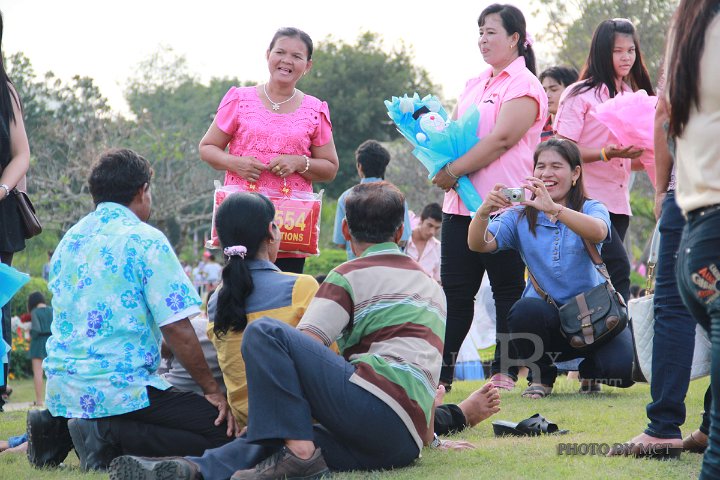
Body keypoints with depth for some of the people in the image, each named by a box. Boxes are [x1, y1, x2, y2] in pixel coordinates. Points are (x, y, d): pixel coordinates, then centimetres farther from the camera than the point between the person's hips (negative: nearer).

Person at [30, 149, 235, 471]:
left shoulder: (70, 239, 14)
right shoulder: (146, 240, -8)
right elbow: (177, 329, -13)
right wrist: (212, 390, -3)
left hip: (61, 385, 8)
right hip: (119, 388, -8)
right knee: (219, 432, -5)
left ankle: (58, 427, 9)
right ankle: (108, 435, -17)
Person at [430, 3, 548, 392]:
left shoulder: (524, 86, -5)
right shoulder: (474, 85, 20)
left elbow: (502, 139, -16)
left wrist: (453, 171, -15)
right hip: (461, 205, 7)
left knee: (508, 290, 1)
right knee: (454, 291, 5)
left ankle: (504, 372, 6)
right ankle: (441, 372, 6)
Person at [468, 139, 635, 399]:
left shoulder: (592, 209, -1)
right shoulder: (521, 217, 6)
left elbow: (598, 232, -26)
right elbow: (478, 244, -10)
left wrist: (553, 209, -42)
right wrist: (483, 211, -32)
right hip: (546, 316, 1)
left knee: (622, 370, -27)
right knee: (525, 310, -35)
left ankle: (589, 368, 12)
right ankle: (541, 376, -5)